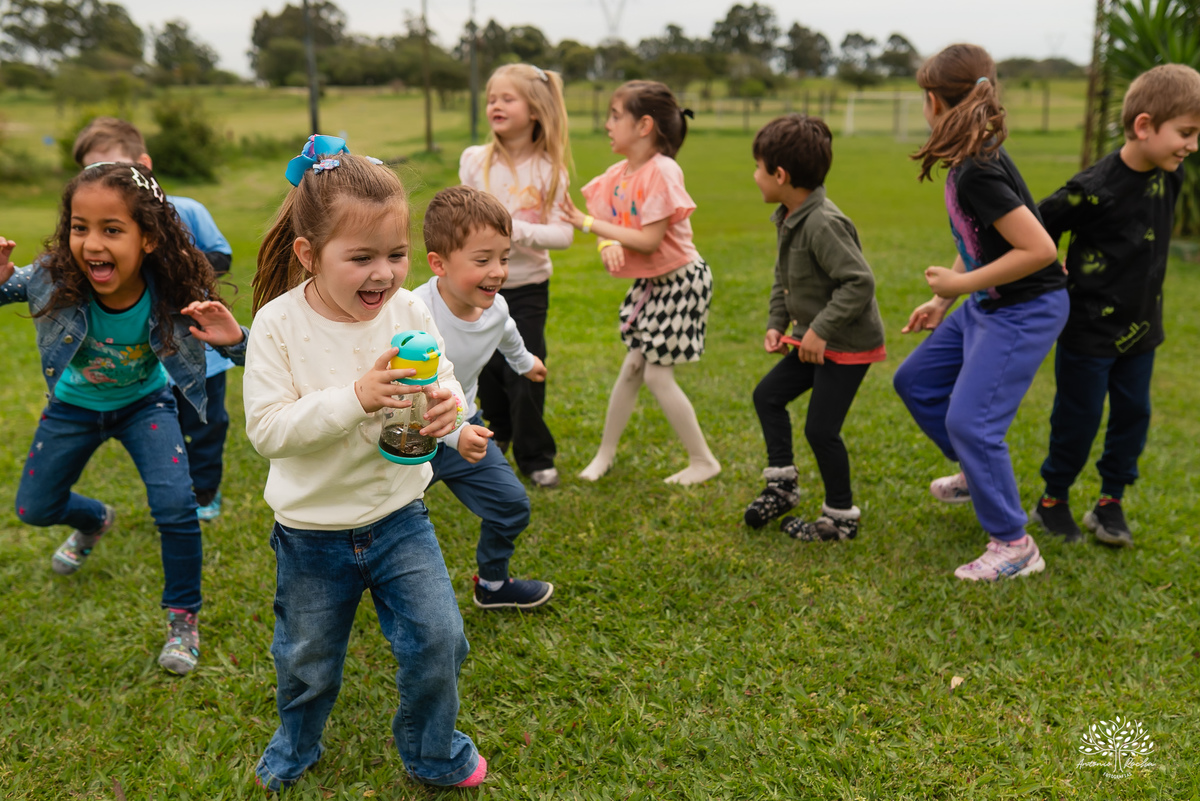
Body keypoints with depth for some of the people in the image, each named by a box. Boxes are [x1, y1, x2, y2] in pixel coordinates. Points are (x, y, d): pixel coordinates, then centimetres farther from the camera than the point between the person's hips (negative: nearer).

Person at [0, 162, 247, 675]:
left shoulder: (174, 293, -34)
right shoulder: (56, 278, -31)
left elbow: (248, 357, -24)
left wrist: (233, 340, -49)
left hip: (144, 403, -2)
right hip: (75, 404, 3)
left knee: (174, 505, -20)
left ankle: (183, 618, 6)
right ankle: (94, 521, 54)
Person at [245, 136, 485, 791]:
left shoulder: (409, 312, -10)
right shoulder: (279, 324, -18)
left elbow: (444, 385, -1)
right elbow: (266, 430, -22)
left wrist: (448, 407, -25)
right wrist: (355, 398, -33)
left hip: (398, 517, 2)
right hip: (312, 532, -1)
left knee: (438, 639, -1)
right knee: (307, 659, 18)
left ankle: (433, 754, 30)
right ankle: (295, 747, 51)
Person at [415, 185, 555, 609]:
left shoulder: (496, 308, -10)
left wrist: (524, 361, 36)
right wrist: (455, 433, -48)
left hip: (465, 429, 6)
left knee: (511, 505, 10)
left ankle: (492, 584, 35)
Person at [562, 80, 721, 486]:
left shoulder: (662, 172, -23)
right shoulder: (618, 173, 2)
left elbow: (649, 240, -27)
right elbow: (606, 224, -1)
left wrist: (588, 222, -21)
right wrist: (608, 244, -26)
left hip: (679, 281, -7)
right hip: (648, 282, 7)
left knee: (657, 374, -4)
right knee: (633, 367, 13)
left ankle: (704, 461, 10)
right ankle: (606, 452, 26)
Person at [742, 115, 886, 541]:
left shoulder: (824, 224, -27)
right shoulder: (788, 219, 4)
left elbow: (859, 282, -29)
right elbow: (784, 278, 15)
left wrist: (820, 329, -26)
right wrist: (777, 324, 5)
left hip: (849, 344, -10)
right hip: (815, 339, 10)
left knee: (820, 429, -3)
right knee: (767, 395, 14)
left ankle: (841, 517, 16)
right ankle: (782, 485, 25)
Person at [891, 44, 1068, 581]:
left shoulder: (978, 172, -26)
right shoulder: (966, 162, 3)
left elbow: (1039, 249, -29)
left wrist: (962, 284, -21)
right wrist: (942, 302, 15)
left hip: (1026, 310, -10)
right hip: (988, 303, 10)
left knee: (969, 420, -10)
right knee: (915, 382, 17)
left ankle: (1014, 546, 4)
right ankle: (978, 472, 36)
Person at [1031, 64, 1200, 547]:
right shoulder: (1095, 188, -24)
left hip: (1140, 327, 7)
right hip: (1089, 330, -6)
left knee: (1132, 414, 11)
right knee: (1078, 419, 5)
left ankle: (1110, 504, 26)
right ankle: (1052, 502, 24)